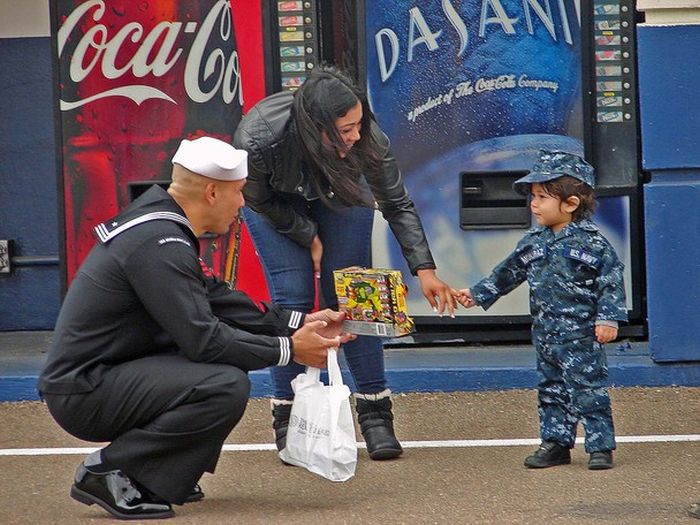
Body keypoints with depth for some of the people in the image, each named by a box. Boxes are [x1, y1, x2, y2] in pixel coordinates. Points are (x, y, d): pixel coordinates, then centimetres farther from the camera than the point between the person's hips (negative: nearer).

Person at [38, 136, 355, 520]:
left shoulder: (158, 222, 10)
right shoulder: (159, 245, -21)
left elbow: (215, 298, 16)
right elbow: (204, 340, -23)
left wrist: (299, 323, 12)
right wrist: (288, 350, -12)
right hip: (84, 392, -10)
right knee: (227, 386, -24)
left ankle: (157, 479, 10)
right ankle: (108, 472, -12)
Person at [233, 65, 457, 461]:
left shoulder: (366, 138, -36)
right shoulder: (257, 140, -42)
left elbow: (398, 204, -20)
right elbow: (260, 202, -19)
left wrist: (424, 268, -26)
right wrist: (308, 237, -12)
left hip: (339, 189, 1)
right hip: (277, 200, -1)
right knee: (292, 299, -11)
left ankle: (375, 413, 2)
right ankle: (288, 418, -2)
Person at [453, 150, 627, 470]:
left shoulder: (592, 243, -11)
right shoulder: (533, 242, 8)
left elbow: (612, 280, -10)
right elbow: (508, 272, 20)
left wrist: (608, 318, -17)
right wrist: (478, 294, 23)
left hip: (581, 335, -7)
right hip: (545, 333, 7)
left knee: (588, 390, -5)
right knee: (551, 390, 12)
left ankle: (600, 446, 1)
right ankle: (555, 443, 20)